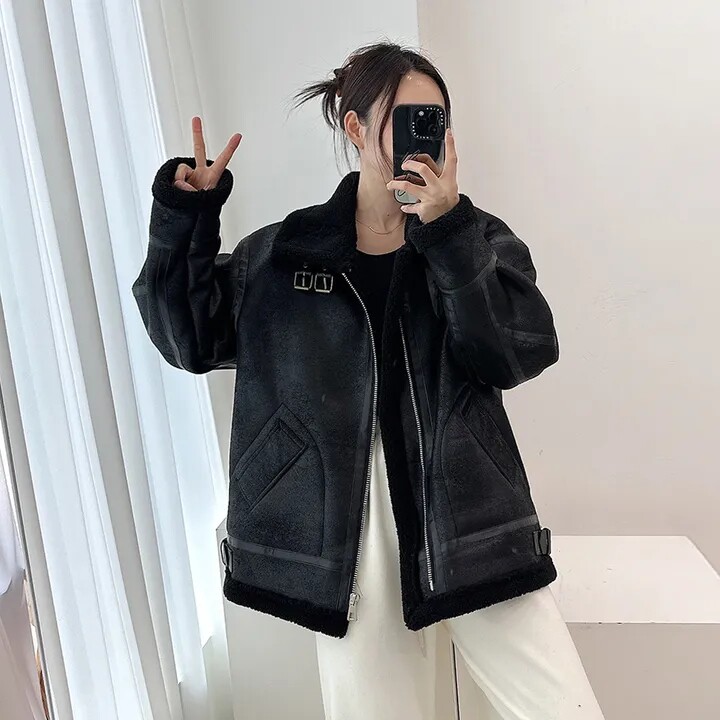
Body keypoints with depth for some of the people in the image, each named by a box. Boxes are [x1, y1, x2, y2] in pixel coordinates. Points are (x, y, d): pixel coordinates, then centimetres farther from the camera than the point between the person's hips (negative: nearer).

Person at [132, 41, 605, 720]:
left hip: (471, 529, 1)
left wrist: (447, 230, -18)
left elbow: (520, 354, -11)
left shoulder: (477, 238, 4)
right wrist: (185, 219, -3)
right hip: (346, 542, 0)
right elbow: (190, 340, 7)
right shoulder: (284, 251, 4)